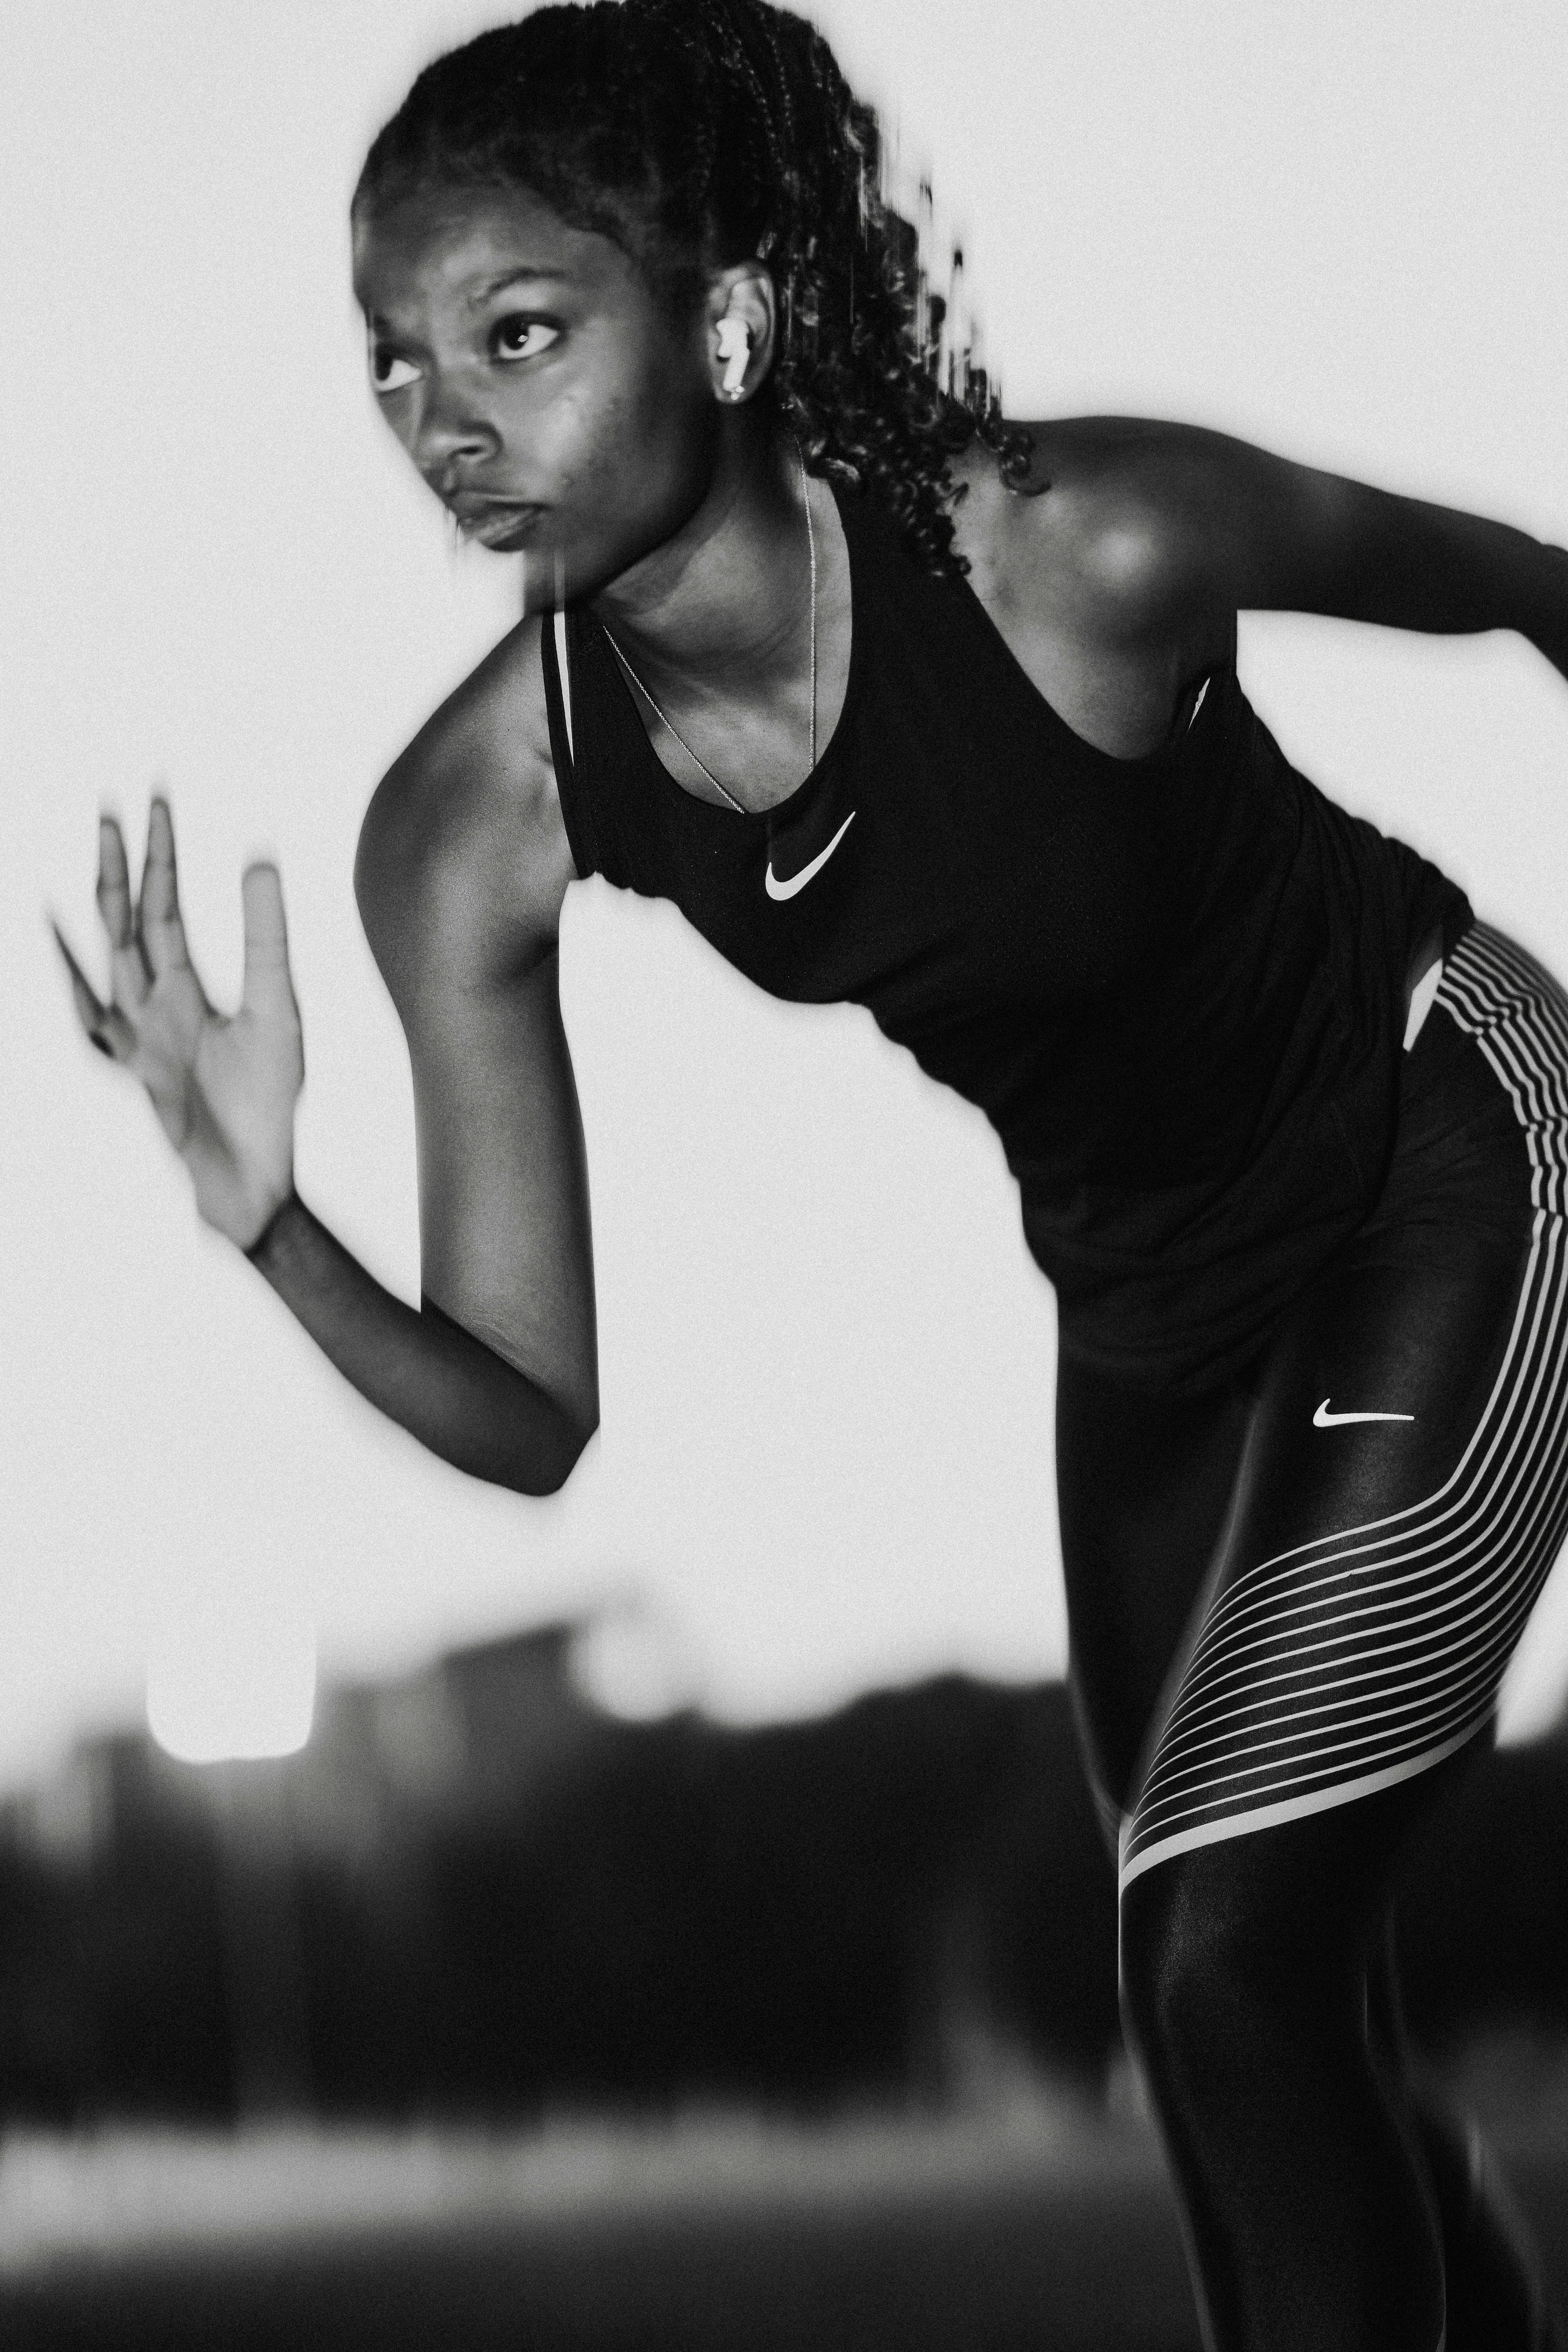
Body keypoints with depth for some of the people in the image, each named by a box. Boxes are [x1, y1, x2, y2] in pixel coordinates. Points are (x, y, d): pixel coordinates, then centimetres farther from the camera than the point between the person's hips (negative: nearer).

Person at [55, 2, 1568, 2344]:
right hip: (1151, 1304, 5)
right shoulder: (473, 828, -21)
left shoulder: (1078, 551, -33)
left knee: (1229, 1964, -20)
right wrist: (271, 1225, -37)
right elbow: (534, 1422, -18)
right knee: (1293, 2064, 17)